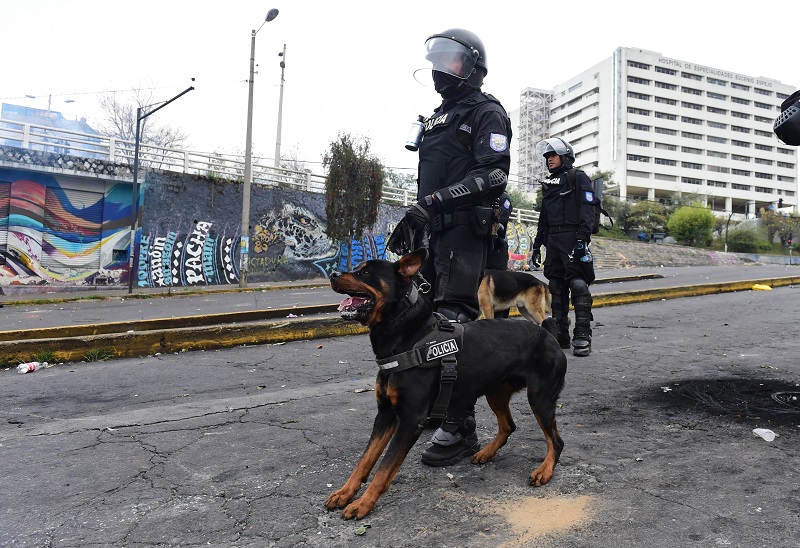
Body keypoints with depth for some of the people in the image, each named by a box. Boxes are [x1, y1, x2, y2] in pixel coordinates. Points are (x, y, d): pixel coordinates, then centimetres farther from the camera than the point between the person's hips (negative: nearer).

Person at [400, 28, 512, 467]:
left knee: (457, 323, -14)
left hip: (467, 232, -9)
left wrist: (434, 201, -23)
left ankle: (459, 428, -7)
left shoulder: (486, 112, -2)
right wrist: (414, 217, 21)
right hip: (436, 233, 9)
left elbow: (494, 174, -16)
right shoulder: (437, 117, 25)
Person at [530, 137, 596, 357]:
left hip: (572, 238, -7)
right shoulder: (548, 183, 23)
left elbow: (587, 209, -9)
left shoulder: (578, 178, 2)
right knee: (556, 287, 6)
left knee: (578, 285, -13)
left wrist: (582, 237, -21)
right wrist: (537, 244, 19)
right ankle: (560, 334, 11)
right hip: (553, 239, 7)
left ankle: (582, 336, -12)